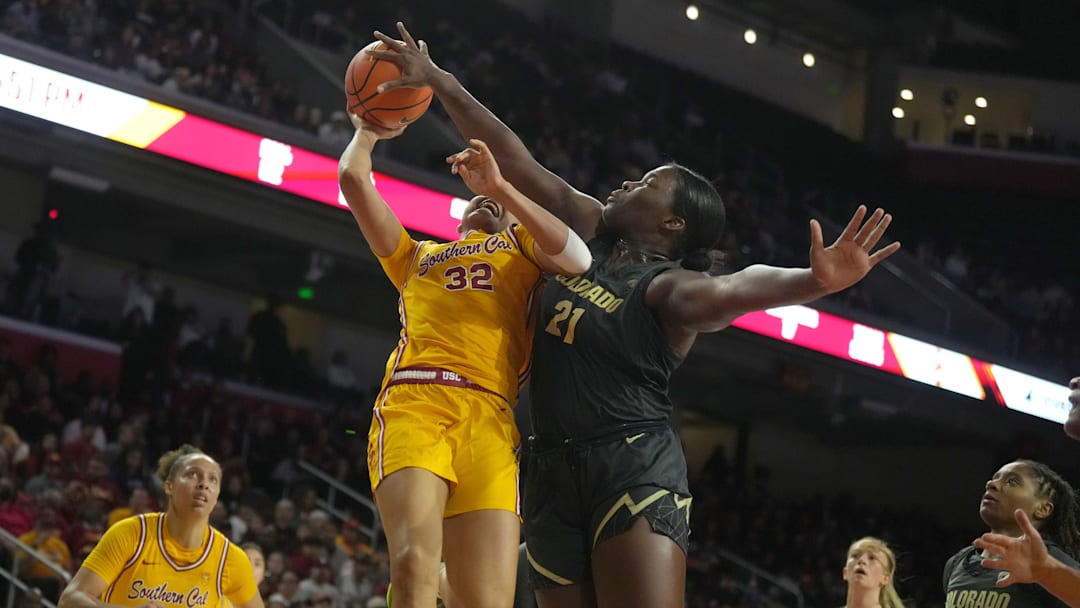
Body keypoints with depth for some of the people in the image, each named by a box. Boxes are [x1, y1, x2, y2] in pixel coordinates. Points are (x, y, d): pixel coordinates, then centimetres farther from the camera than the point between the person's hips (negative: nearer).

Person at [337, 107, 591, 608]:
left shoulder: (523, 247, 31)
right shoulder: (416, 257, 37)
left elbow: (577, 260, 7)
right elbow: (353, 178, 30)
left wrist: (500, 185, 9)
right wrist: (367, 131, 47)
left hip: (487, 417, -1)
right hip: (411, 403, 1)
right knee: (415, 568, -27)